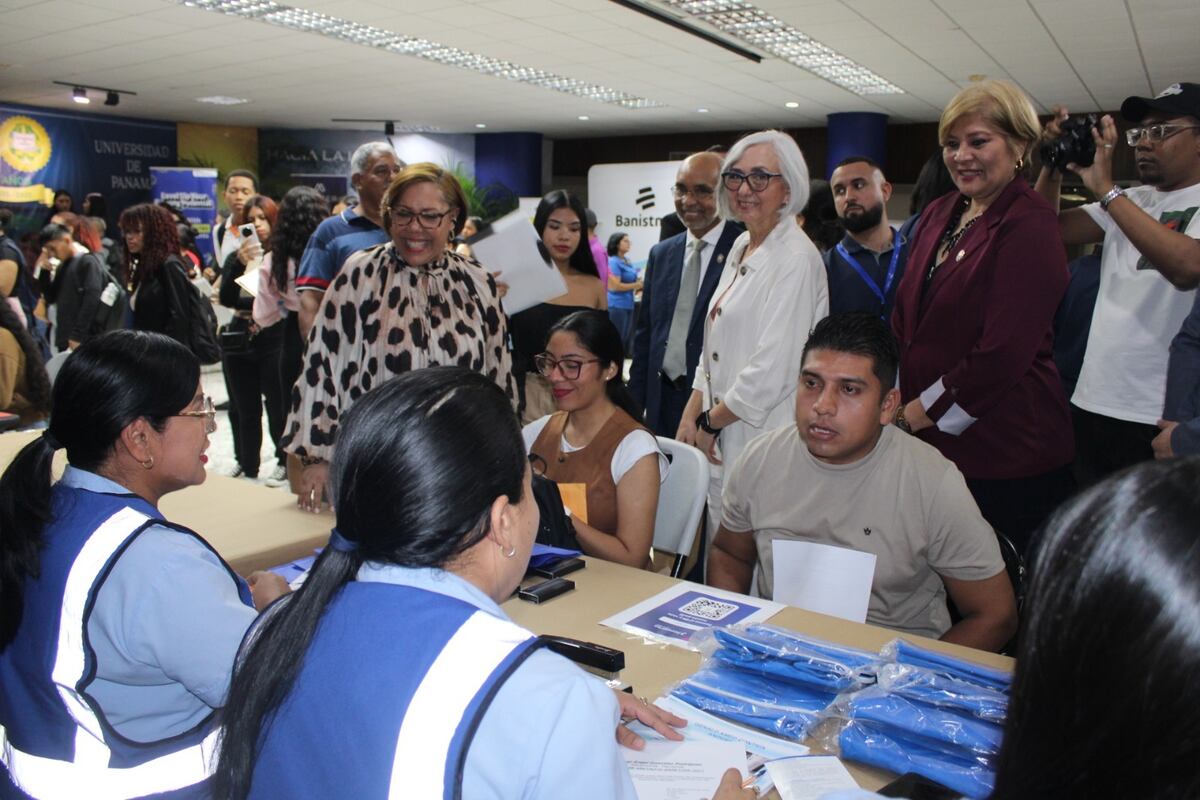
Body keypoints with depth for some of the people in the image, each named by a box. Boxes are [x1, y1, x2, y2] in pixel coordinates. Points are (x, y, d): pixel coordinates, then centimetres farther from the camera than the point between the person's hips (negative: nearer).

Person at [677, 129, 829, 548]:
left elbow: (772, 371, -19)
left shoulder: (795, 259, -14)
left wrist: (711, 421, -8)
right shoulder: (740, 247, 13)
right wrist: (691, 416, 7)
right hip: (721, 440, 8)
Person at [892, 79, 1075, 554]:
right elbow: (905, 315, 15)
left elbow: (1003, 354, -19)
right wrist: (896, 401, 3)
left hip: (1007, 455, -6)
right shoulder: (939, 214, 11)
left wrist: (918, 413, -12)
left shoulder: (1030, 226, -12)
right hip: (928, 444, 7)